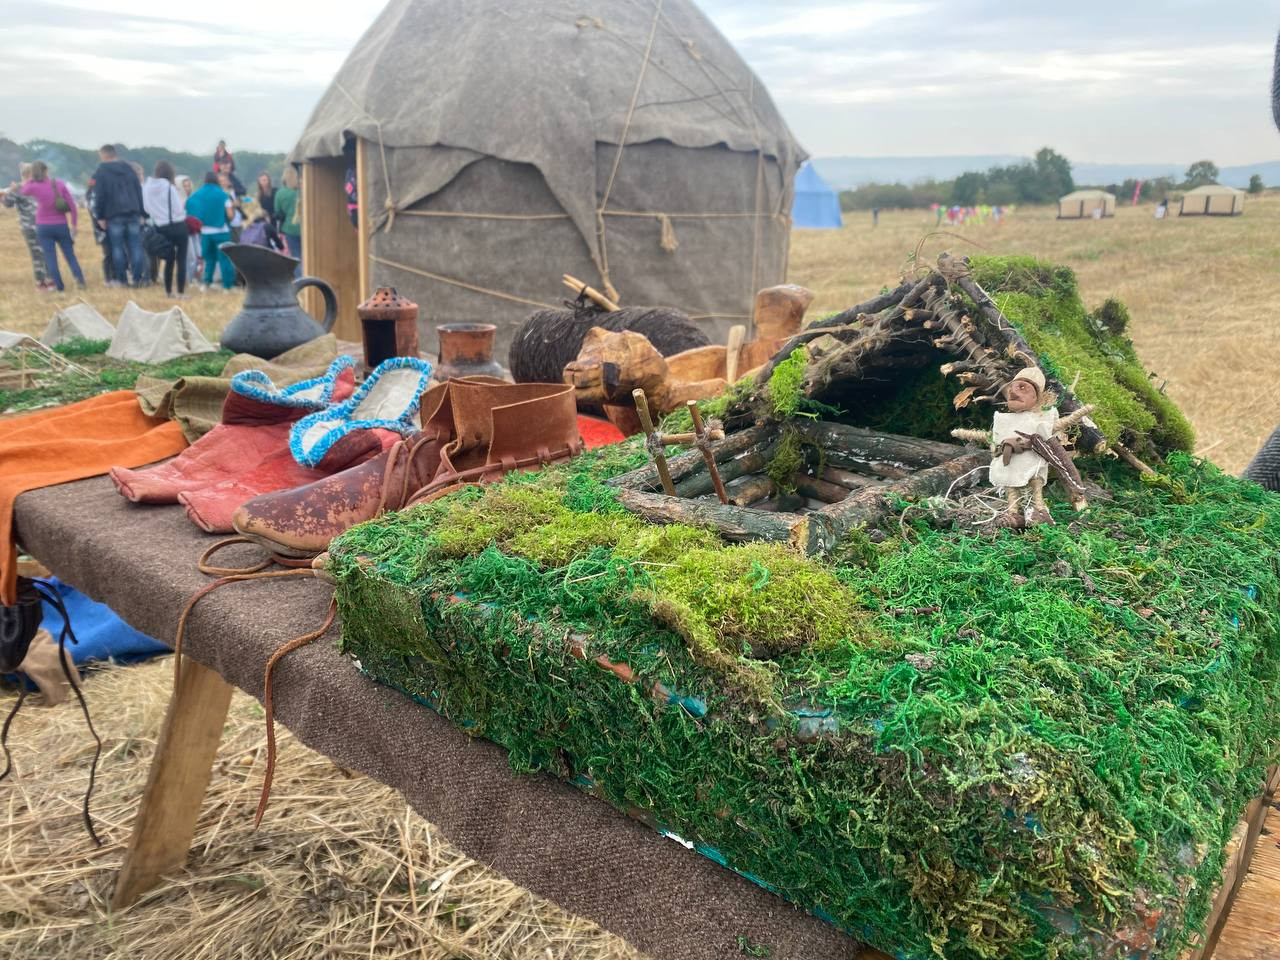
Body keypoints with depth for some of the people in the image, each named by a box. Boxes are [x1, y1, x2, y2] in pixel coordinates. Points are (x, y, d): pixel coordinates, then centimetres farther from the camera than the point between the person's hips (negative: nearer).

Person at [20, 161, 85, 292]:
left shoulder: (35, 187, -9)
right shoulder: (60, 184, -5)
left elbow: (24, 191, 14)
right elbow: (72, 205, -6)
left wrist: (32, 178, 9)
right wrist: (74, 224, 2)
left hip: (44, 227, -1)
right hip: (61, 226, 1)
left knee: (50, 259, 4)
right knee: (70, 256, 9)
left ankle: (60, 287, 1)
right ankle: (80, 279, -12)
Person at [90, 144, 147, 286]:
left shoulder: (100, 172, -1)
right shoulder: (128, 168, 12)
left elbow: (99, 196, -5)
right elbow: (139, 191, 11)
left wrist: (100, 216, 1)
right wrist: (140, 214, 13)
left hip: (114, 215, -3)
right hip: (133, 214, 3)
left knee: (117, 248, 4)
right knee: (135, 246, 2)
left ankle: (121, 279, 4)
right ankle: (138, 278, -3)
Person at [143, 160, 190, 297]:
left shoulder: (146, 187, -1)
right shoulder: (170, 188, -16)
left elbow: (145, 208, 3)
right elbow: (178, 208, -15)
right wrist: (183, 202, 3)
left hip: (160, 228, 5)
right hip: (178, 226, -5)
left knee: (169, 260, 19)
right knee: (181, 260, 3)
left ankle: (168, 291, 20)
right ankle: (181, 292, -1)